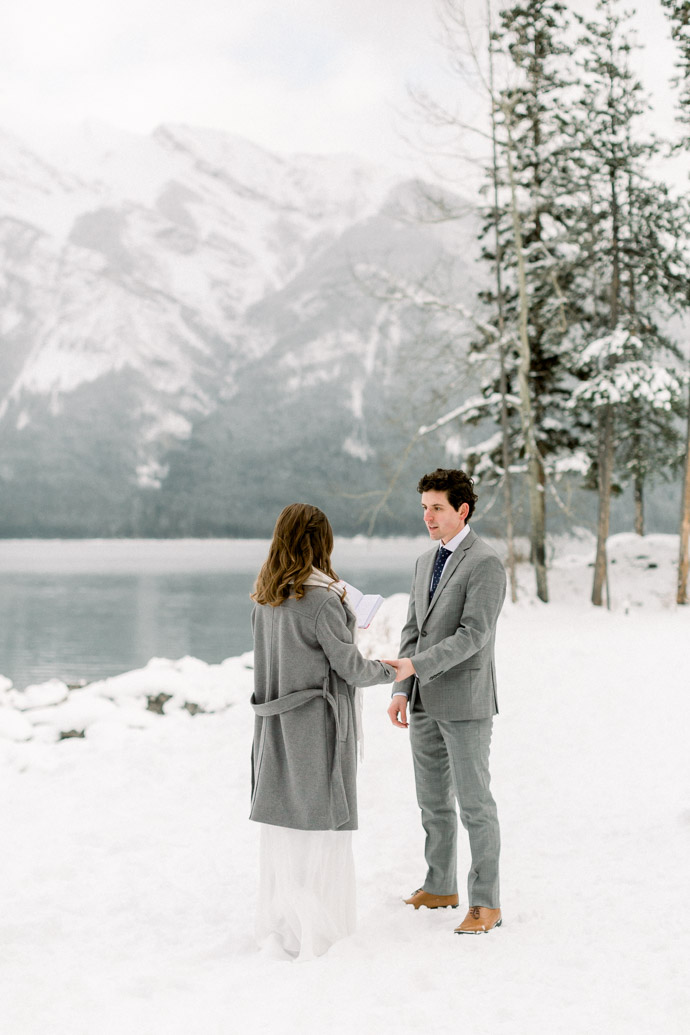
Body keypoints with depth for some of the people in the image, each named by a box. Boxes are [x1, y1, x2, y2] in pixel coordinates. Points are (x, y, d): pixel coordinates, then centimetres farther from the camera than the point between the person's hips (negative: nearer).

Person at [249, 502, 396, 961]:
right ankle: (312, 929, 10)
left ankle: (278, 923, 24)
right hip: (317, 723, -7)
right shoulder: (321, 600, -18)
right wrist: (389, 671, 6)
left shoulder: (266, 599, 4)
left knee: (282, 823, 14)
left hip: (275, 724, 7)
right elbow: (351, 667, -12)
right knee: (319, 823, 3)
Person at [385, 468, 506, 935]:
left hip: (465, 702, -8)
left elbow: (473, 635, -21)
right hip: (425, 702, 8)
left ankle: (486, 902, 8)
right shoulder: (426, 562, 14)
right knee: (433, 800, 15)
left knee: (474, 802, -1)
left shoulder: (486, 564, -13)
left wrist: (415, 665, -28)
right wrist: (402, 690, 4)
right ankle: (440, 887, 29)